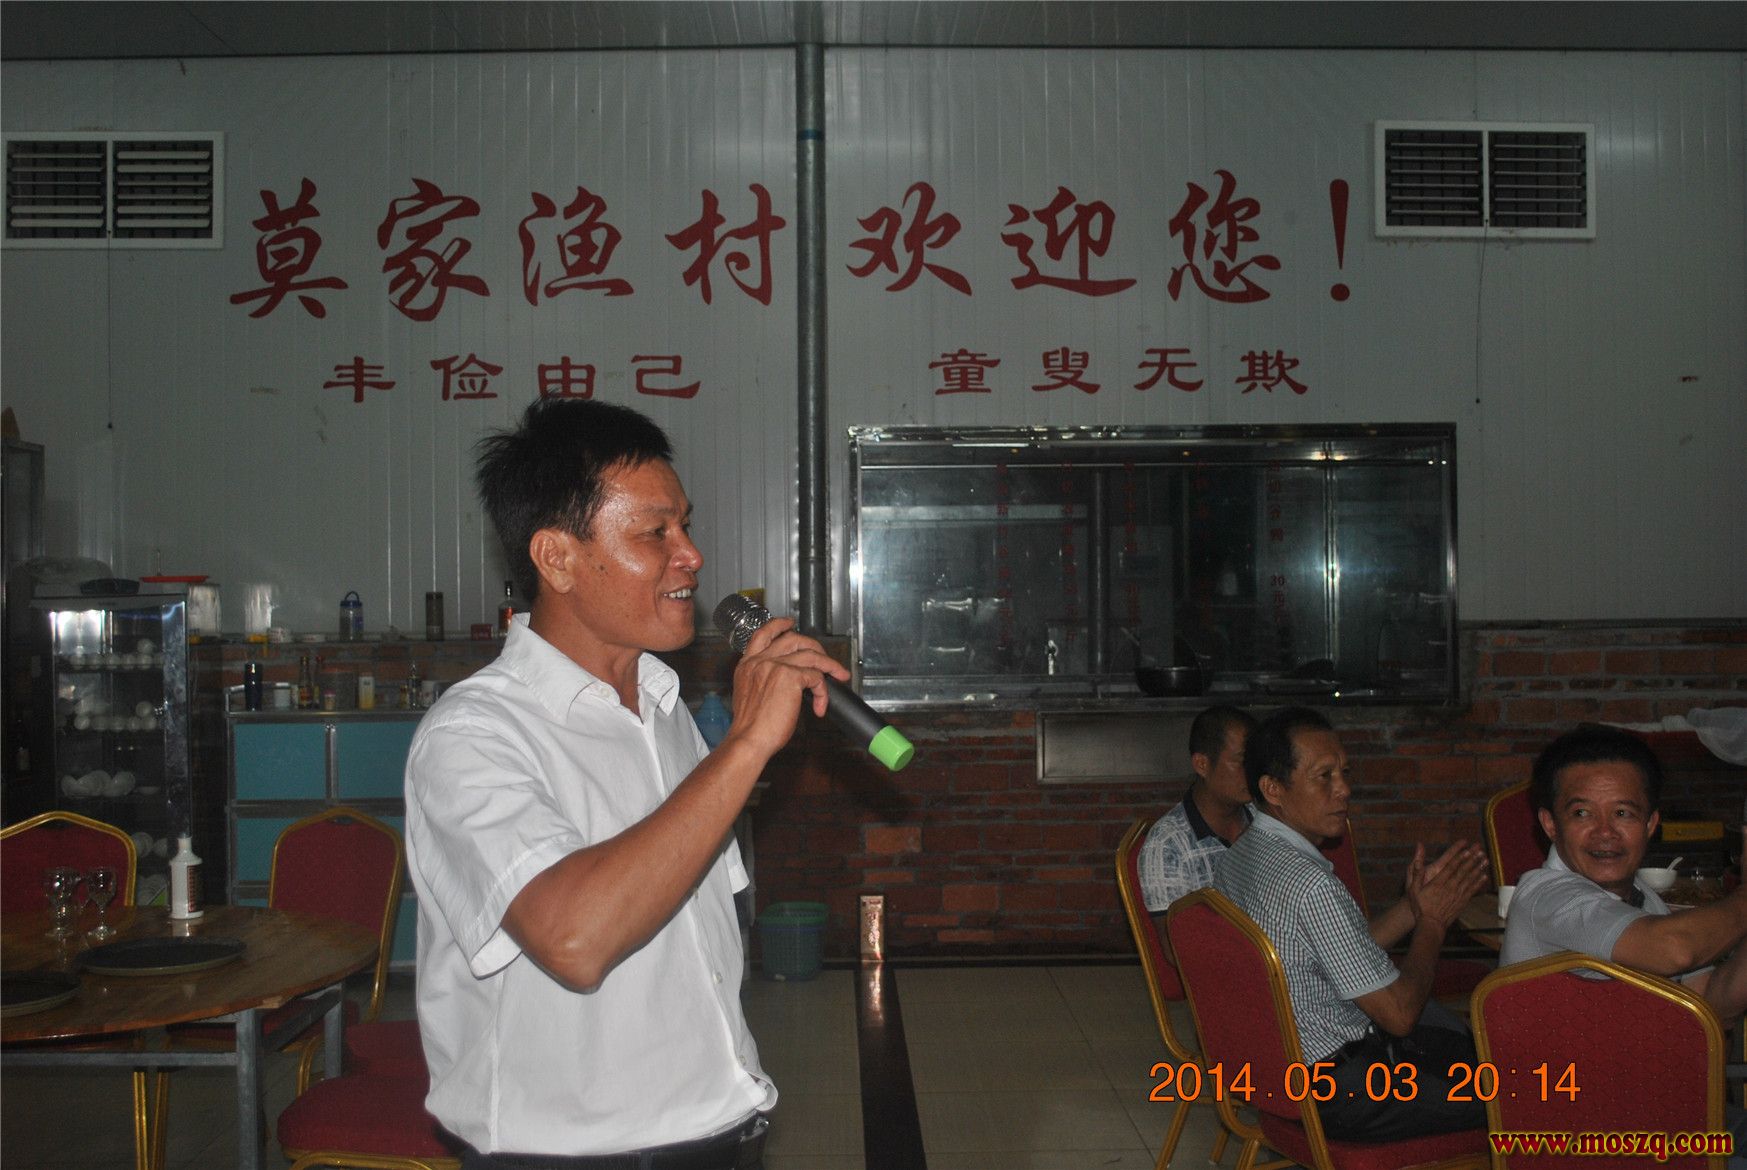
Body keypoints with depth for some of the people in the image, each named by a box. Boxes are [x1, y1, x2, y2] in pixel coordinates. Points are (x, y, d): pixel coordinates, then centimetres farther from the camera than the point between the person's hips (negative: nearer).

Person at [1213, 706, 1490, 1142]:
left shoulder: (1237, 858, 2)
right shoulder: (1310, 885, -29)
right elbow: (1399, 1013, -21)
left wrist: (1413, 906, 4)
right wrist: (1433, 921, -7)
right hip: (1342, 1091, -9)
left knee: (1466, 1037, 28)